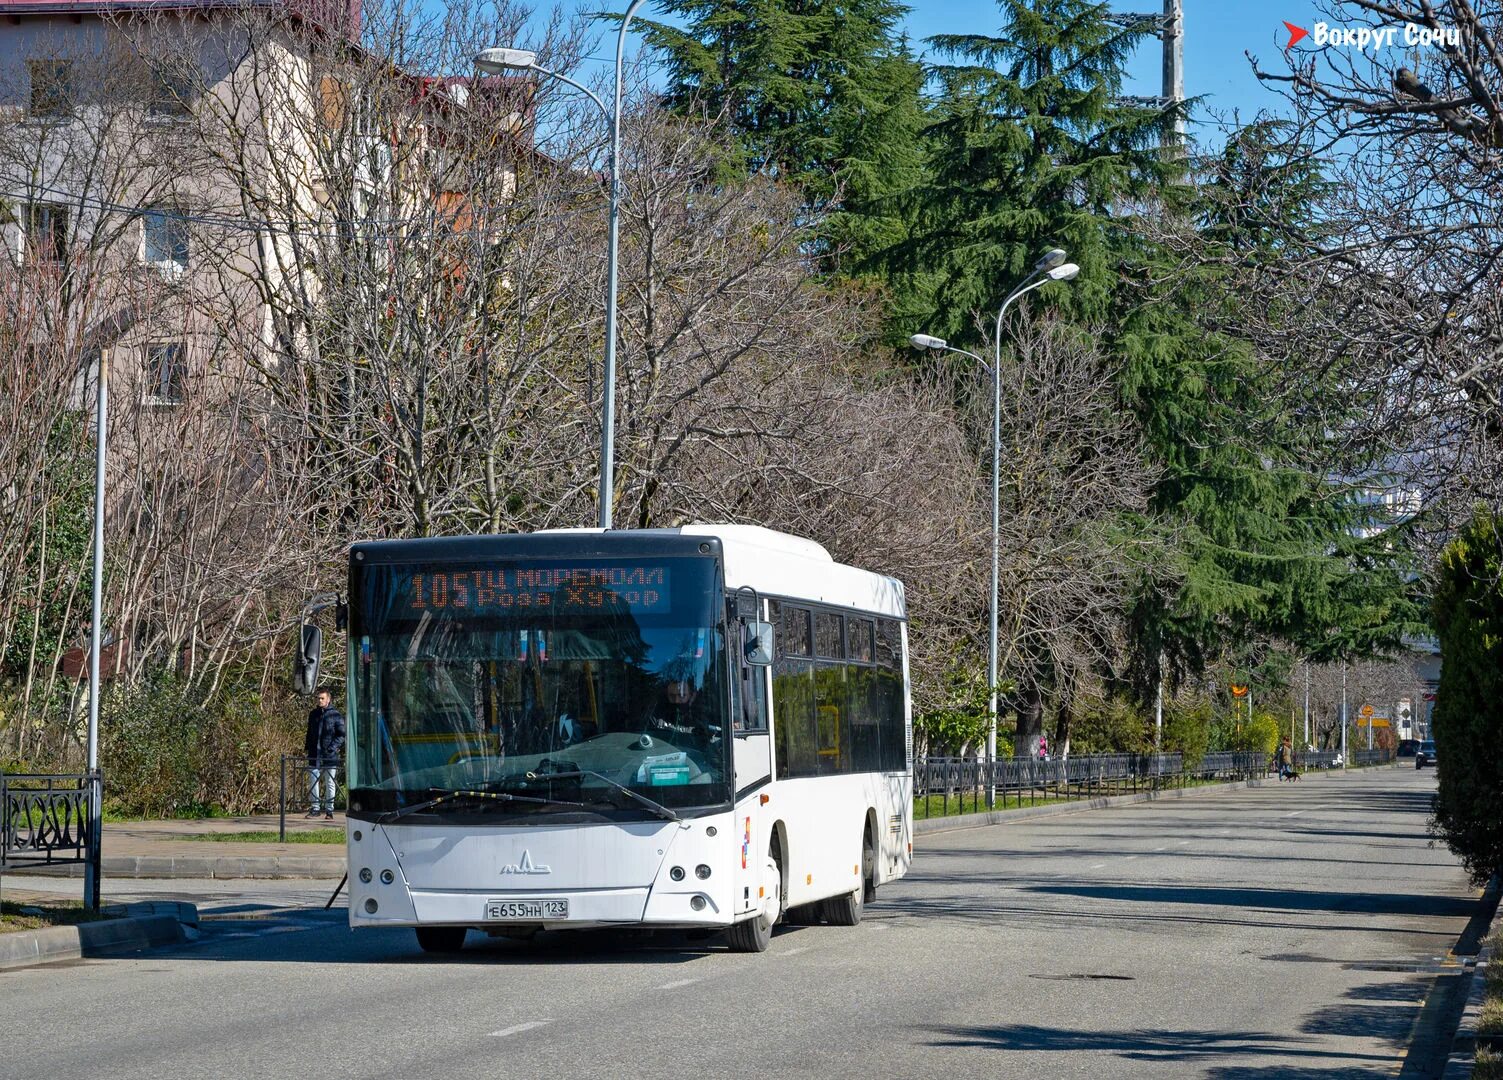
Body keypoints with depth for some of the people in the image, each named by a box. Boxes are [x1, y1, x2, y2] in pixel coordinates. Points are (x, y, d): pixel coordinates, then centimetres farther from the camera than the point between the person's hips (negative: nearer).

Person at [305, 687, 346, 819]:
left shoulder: (336, 715, -4)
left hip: (330, 755, -4)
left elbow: (342, 734, -5)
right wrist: (306, 748, 12)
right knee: (312, 781, 2)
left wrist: (333, 747, -15)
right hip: (314, 754, 4)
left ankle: (329, 809, 11)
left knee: (329, 782, 4)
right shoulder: (313, 714, 10)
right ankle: (315, 808, 10)